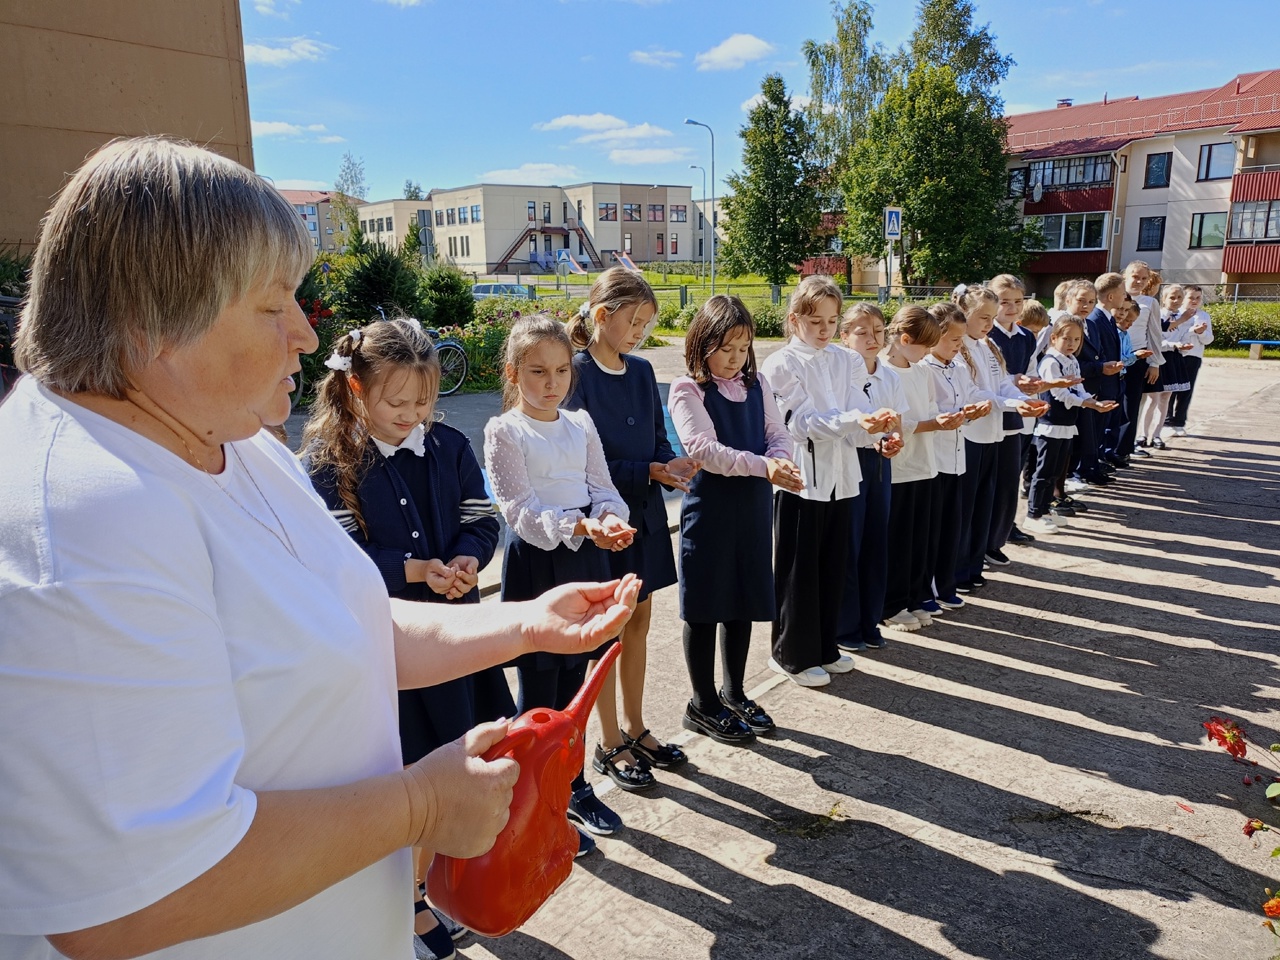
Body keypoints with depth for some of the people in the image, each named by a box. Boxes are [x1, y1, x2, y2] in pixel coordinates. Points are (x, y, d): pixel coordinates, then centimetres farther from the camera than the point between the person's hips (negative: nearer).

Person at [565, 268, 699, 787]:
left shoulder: (641, 371, 6)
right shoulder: (577, 374, -14)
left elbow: (658, 438, 11)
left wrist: (672, 464, -10)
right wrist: (650, 472, -21)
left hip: (644, 514, 7)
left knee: (638, 624, 16)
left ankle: (635, 729, 33)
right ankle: (610, 746, 23)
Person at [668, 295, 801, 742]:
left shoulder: (757, 385, 8)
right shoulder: (687, 390, -10)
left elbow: (778, 433, 6)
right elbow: (704, 449, -20)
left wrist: (781, 460, -17)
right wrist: (763, 466, -28)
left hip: (754, 504, 6)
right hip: (710, 506, -6)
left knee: (744, 603, 15)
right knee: (705, 607, 6)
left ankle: (733, 694, 34)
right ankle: (703, 705, 22)